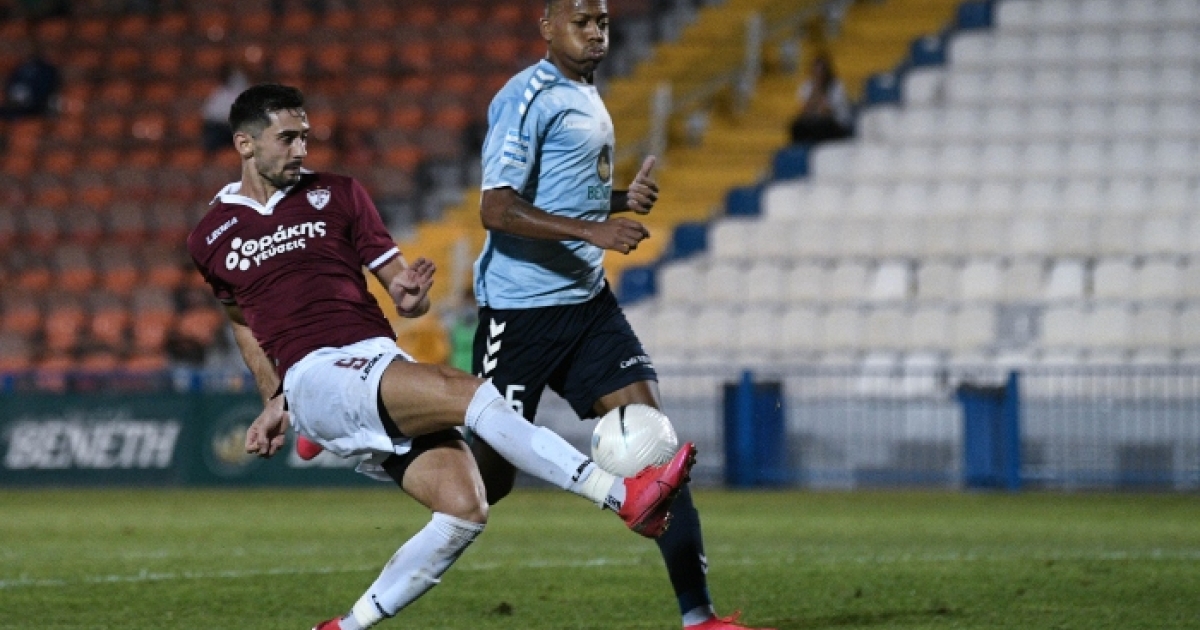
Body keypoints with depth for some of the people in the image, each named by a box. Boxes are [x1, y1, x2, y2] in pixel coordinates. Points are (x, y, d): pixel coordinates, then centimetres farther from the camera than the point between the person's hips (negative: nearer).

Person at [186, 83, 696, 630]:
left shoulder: (337, 196, 15)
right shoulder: (211, 239, 13)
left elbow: (406, 290, 14)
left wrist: (409, 294, -10)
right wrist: (275, 401, 19)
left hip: (381, 360, 4)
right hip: (313, 379, -4)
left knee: (464, 507, -18)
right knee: (470, 394, -28)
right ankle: (623, 496, -35)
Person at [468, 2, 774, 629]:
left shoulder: (586, 95, 16)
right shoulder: (526, 99, -12)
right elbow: (497, 208, -21)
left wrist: (623, 200, 9)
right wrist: (593, 230, -29)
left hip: (587, 300, 8)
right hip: (520, 309, -8)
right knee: (492, 474, -3)